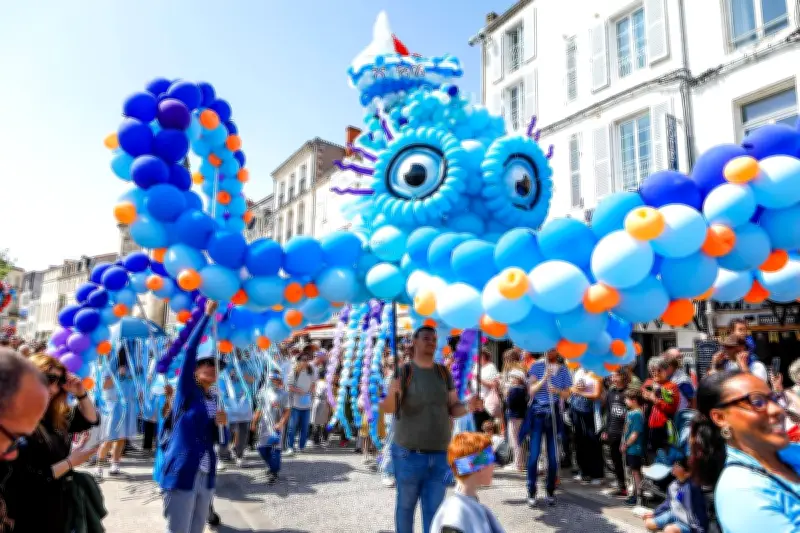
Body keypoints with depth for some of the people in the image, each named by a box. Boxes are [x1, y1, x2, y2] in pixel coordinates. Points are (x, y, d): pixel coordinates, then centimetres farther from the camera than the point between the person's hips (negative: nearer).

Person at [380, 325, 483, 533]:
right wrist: (392, 393, -37)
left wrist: (468, 407, -14)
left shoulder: (444, 372, 6)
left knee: (434, 509, 10)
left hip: (440, 455, 4)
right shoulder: (404, 371, -7)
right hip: (409, 454, -3)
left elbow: (452, 408, 7)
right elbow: (388, 407, -15)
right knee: (405, 505, 10)